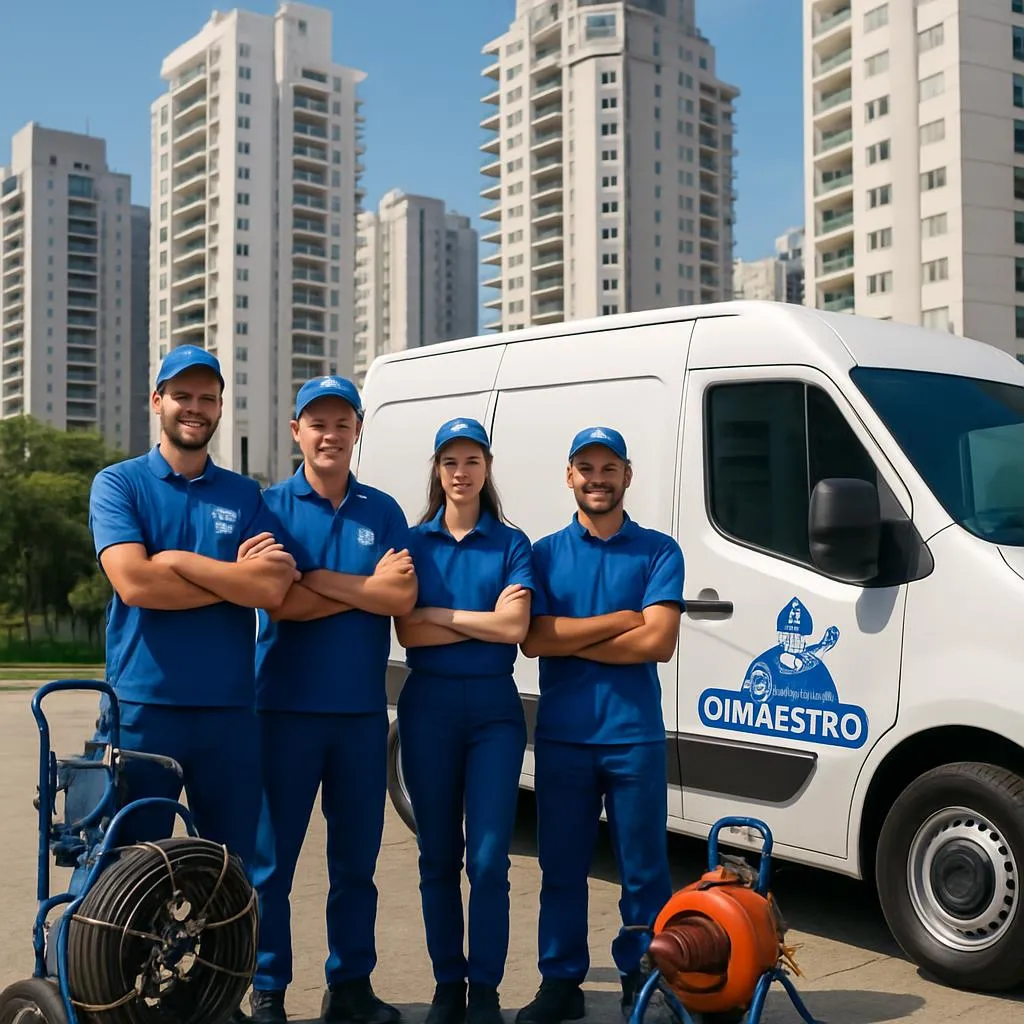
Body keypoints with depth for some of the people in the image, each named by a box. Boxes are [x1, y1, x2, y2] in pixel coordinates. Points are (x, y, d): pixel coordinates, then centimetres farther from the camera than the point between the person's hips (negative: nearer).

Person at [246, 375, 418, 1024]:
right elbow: (278, 603, -12)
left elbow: (403, 599, -6)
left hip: (362, 709, 3)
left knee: (357, 858, 11)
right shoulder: (271, 506, 1)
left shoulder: (384, 512, 8)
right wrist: (367, 587, -10)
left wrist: (315, 579, -11)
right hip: (287, 704, -2)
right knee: (272, 857, 3)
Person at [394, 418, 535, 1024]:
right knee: (438, 856, 8)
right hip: (429, 705, 1)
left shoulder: (511, 543, 3)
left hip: (494, 707, -1)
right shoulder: (415, 542, 6)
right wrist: (482, 621, -11)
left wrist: (438, 614, -8)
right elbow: (407, 633, -5)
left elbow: (515, 627, -11)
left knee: (488, 858, -3)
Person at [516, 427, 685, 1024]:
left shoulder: (659, 552, 1)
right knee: (562, 866, 10)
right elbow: (533, 639, -7)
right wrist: (620, 620, -12)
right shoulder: (545, 554, 7)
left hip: (635, 735, -1)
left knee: (643, 868, 6)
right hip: (561, 736, 2)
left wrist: (571, 639, -9)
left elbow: (659, 641, -12)